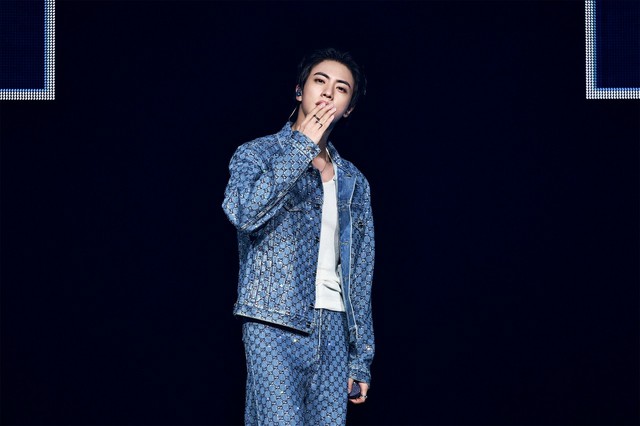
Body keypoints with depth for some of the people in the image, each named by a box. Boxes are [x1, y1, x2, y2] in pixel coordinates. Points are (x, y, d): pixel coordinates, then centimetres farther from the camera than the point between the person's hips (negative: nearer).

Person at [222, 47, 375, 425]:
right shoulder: (257, 154, 6)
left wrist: (361, 357, 12)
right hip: (275, 326, -5)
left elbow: (361, 275, 17)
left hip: (334, 327, 5)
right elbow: (244, 212, -17)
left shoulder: (354, 182, 18)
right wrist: (300, 148, -9)